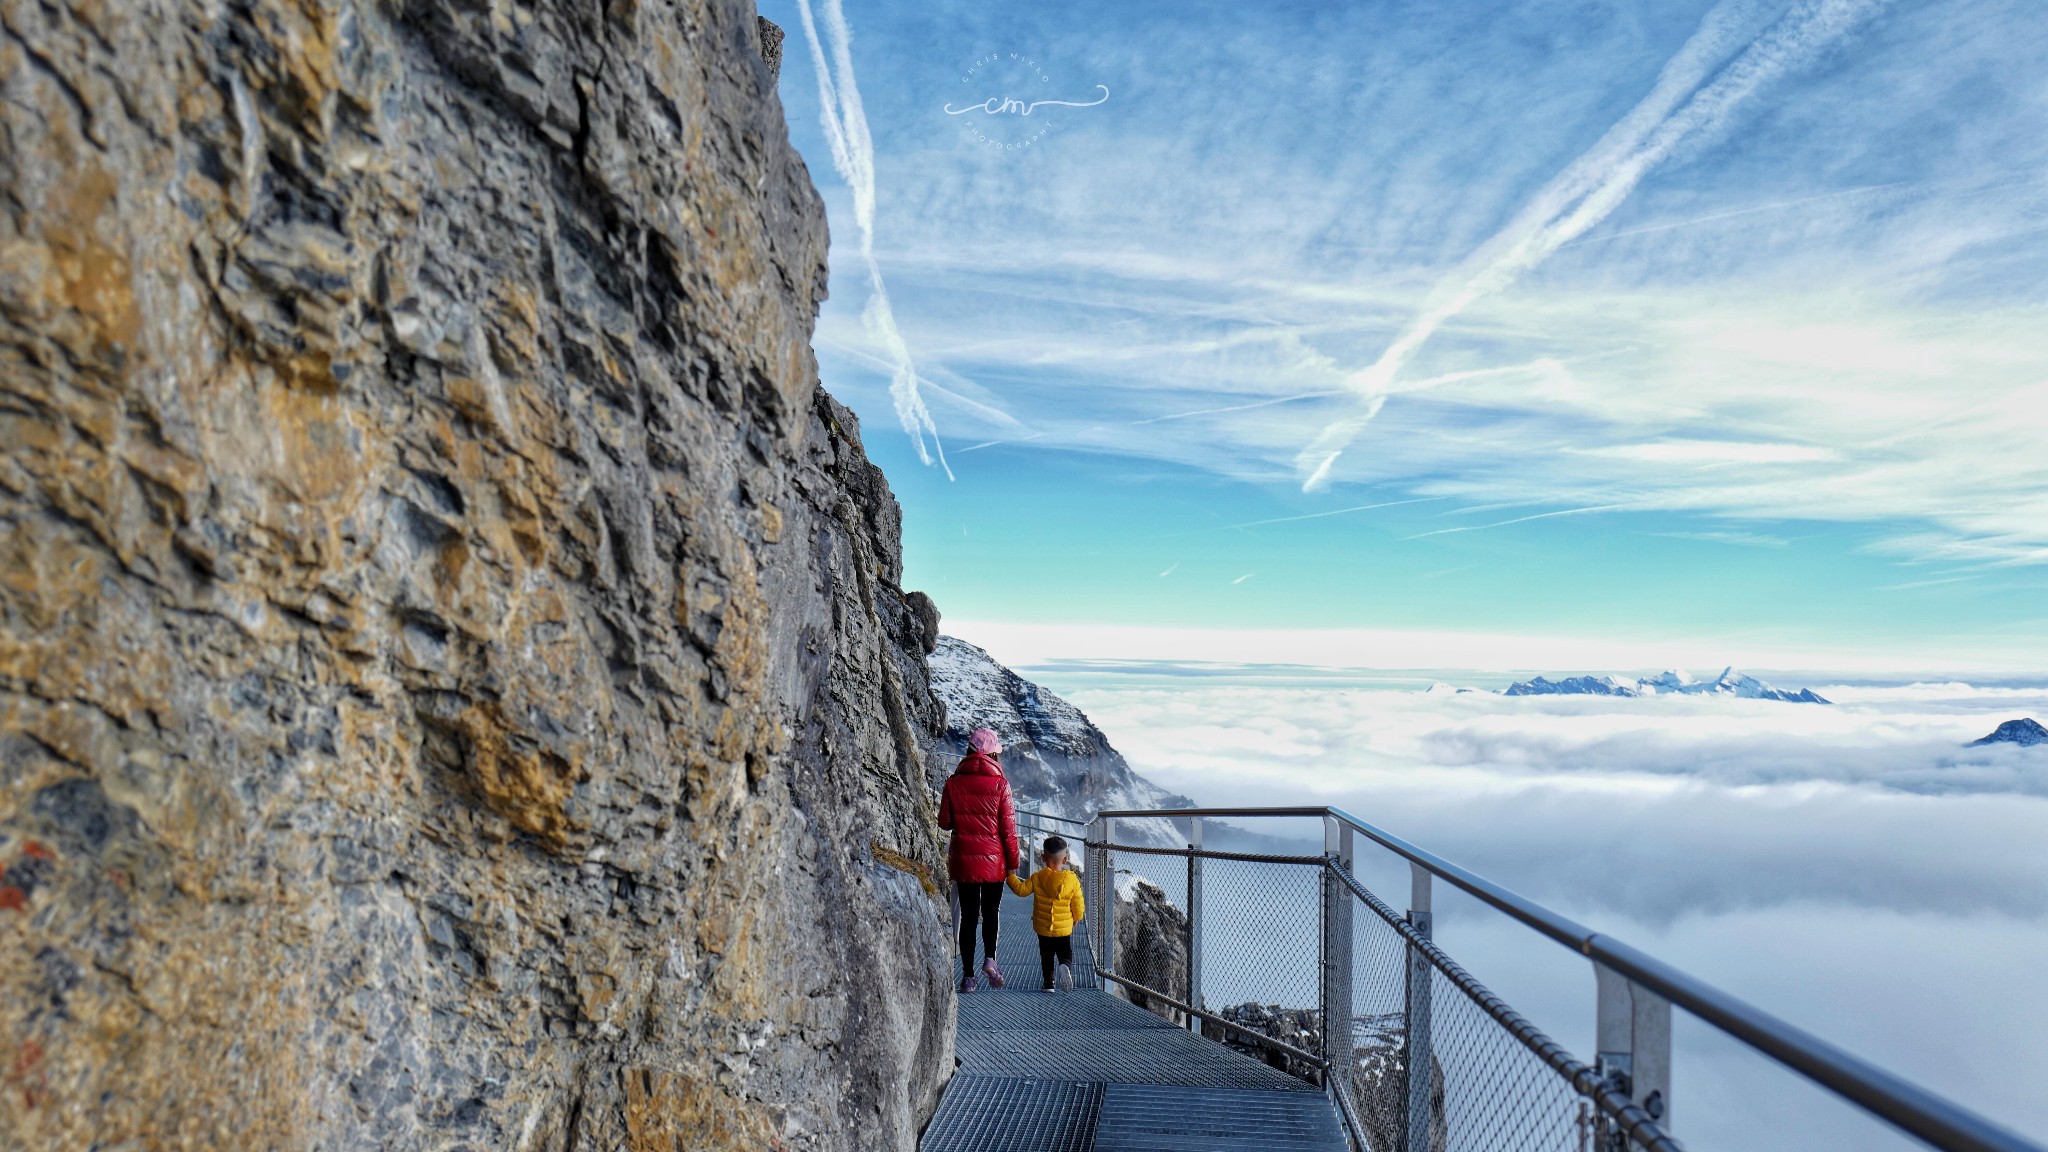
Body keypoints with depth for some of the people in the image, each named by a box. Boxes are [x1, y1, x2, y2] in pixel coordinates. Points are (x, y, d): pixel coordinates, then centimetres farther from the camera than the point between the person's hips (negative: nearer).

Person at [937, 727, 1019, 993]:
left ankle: (968, 976, 10)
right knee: (990, 913, 17)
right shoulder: (1000, 784, -9)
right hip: (993, 861, -1)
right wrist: (1013, 861, 3)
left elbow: (944, 822, 2)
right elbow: (1008, 828, -7)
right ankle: (990, 958, -3)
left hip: (963, 860, 1)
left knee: (968, 916, 9)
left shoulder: (954, 782, -4)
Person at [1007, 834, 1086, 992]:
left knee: (1046, 955, 16)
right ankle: (1066, 966, -14)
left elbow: (1021, 889, -9)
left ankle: (1049, 982, 13)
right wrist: (1076, 918, 14)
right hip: (1064, 928, 0)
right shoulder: (1073, 879, -10)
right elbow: (1078, 905, -4)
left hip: (1043, 928, 0)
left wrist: (1010, 876, 3)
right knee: (1065, 952, 15)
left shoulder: (1037, 878, -14)